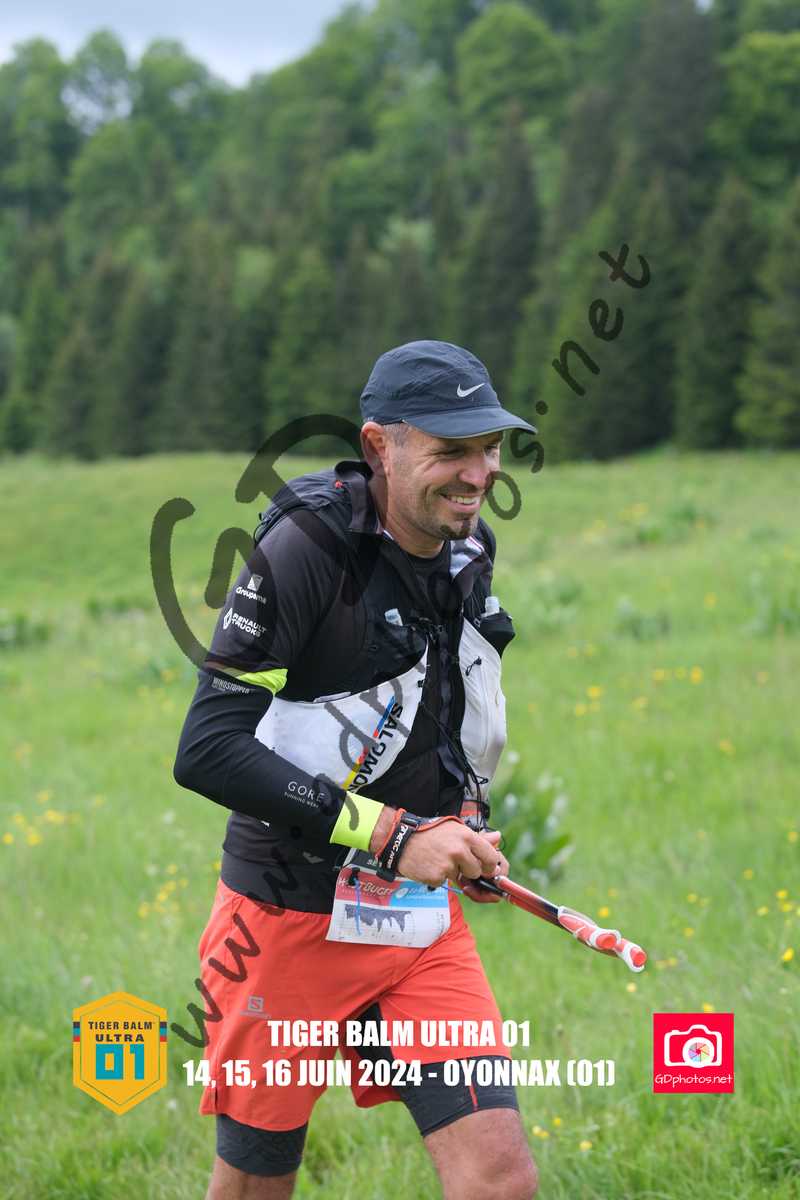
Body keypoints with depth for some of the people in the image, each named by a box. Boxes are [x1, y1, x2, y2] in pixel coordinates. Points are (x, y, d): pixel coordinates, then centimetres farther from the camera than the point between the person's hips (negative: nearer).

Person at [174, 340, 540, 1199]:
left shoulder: (466, 554, 4)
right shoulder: (306, 547, -18)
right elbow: (206, 750, -25)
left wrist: (468, 831, 4)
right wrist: (391, 832, -26)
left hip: (425, 925, 5)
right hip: (289, 922, -5)